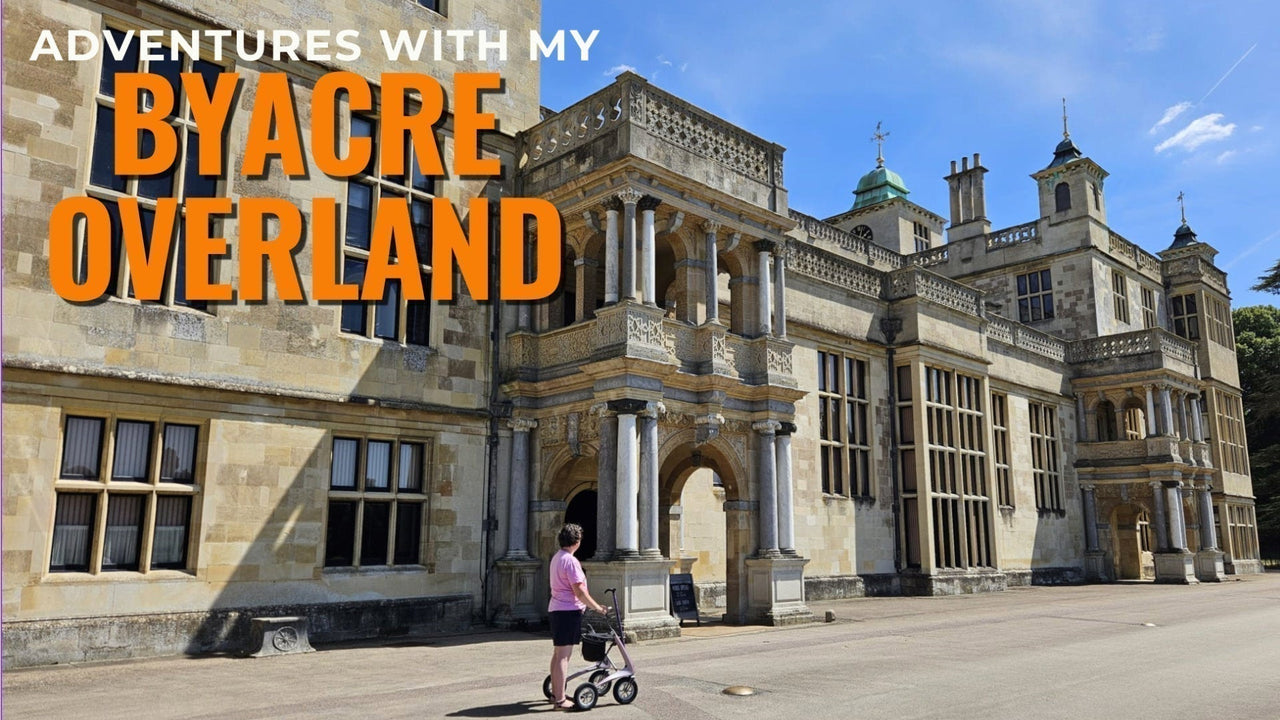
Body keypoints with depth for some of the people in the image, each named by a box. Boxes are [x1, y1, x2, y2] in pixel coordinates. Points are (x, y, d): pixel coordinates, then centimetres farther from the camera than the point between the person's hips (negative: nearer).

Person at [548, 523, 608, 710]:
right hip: (569, 611, -10)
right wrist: (597, 607, -10)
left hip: (556, 609, 10)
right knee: (564, 656, -7)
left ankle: (555, 693, 27)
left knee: (558, 653, 18)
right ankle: (560, 700, -4)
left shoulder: (556, 558, 13)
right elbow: (579, 591, -20)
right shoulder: (571, 561, -17)